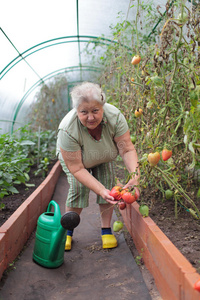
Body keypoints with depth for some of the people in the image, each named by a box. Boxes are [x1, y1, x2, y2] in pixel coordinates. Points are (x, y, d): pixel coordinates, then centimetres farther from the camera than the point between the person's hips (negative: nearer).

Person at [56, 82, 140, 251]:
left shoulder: (114, 117, -34)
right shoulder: (67, 130, -40)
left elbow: (127, 149, -31)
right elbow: (77, 169, -37)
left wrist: (135, 175, -47)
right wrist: (101, 191, -45)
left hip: (104, 158, 3)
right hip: (73, 157, -2)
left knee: (108, 184, -13)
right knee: (78, 188, -19)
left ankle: (106, 230, 3)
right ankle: (67, 232, 1)